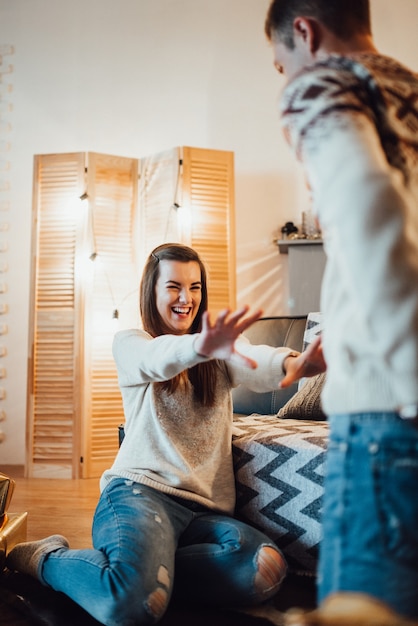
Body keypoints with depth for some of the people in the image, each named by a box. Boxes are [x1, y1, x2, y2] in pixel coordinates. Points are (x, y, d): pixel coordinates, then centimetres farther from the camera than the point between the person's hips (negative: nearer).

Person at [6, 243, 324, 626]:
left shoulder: (221, 353, 14)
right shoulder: (130, 342, 5)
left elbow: (255, 368, -10)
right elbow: (157, 359, -21)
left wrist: (294, 363, -35)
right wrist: (199, 347, -45)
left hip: (206, 507, 4)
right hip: (140, 490, -3)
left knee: (267, 569, -27)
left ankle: (149, 568, -4)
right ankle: (46, 558, 1)